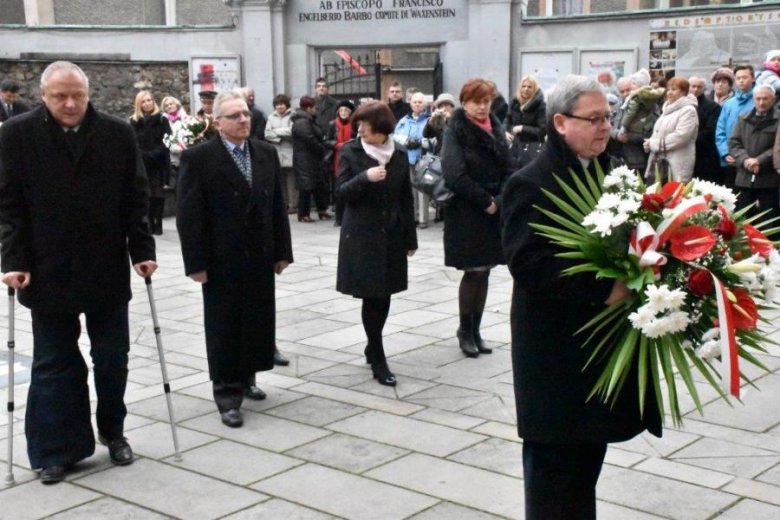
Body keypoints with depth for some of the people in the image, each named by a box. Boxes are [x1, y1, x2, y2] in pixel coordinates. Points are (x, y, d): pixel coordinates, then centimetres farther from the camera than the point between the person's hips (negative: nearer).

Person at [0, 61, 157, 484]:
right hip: (48, 272, -1)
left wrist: (141, 251, -4)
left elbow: (135, 199, 3)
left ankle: (113, 432, 30)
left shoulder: (117, 133, -1)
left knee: (112, 359, 10)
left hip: (108, 271, 1)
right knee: (54, 365, 6)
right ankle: (57, 450, 16)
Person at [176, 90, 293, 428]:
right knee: (224, 328, 2)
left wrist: (282, 251, 7)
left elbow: (277, 206, 9)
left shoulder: (267, 153, 7)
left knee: (258, 322, 13)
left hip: (260, 257, 5)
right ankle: (227, 394, 10)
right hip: (222, 260, -5)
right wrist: (196, 262, -14)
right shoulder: (198, 157, -9)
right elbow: (189, 215, -11)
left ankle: (246, 379, 30)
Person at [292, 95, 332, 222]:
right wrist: (323, 150, -11)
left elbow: (317, 137, 20)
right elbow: (311, 141, -24)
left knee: (319, 185, 15)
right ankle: (303, 214, 0)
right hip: (306, 161, -11)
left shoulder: (307, 120, 17)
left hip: (312, 159, 11)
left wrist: (322, 150, 7)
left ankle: (322, 210, 23)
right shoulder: (302, 122, -19)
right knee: (307, 187, -6)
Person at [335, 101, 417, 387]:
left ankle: (373, 347, 26)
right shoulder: (350, 151, -4)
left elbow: (406, 197, 8)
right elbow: (341, 192, -7)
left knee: (384, 294, 8)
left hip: (391, 234, 3)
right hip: (362, 234, -3)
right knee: (371, 295, -4)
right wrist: (364, 178, -26)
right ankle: (378, 359, 4)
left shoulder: (399, 153, 3)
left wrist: (410, 237, 8)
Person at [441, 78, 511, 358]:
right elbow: (455, 176, -16)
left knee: (484, 271, 8)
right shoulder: (455, 130, -7)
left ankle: (474, 330, 17)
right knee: (474, 272, -4)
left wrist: (500, 201, -8)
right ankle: (465, 330, 12)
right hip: (466, 212, -5)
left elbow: (508, 169, 8)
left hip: (494, 211, 5)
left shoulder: (496, 128, 10)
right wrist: (485, 201, -14)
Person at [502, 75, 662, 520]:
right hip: (558, 353, -7)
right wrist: (602, 291, -27)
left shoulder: (611, 174, 10)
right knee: (555, 465, 4)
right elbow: (528, 265, -22)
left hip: (605, 342, 7)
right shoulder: (532, 184, -13)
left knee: (588, 456, 18)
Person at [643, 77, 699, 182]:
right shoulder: (668, 109, 21)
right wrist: (651, 143, 0)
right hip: (661, 163, 9)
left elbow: (680, 136, -20)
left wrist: (654, 144, -14)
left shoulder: (688, 110, -8)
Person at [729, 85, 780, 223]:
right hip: (744, 178, 4)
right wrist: (745, 159, -12)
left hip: (769, 180, -4)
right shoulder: (743, 119, 11)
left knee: (768, 223, 1)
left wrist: (760, 161, -19)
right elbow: (733, 143, 5)